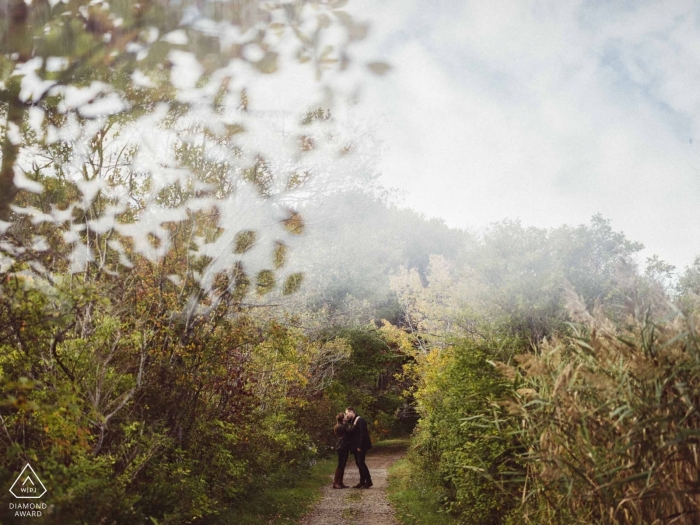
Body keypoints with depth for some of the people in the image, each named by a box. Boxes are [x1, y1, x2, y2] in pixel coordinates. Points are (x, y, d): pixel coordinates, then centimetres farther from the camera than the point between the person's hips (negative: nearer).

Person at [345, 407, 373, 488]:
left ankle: (368, 481, -5)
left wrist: (360, 446, -20)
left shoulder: (360, 420, -13)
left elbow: (363, 433, -19)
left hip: (361, 446, -9)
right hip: (356, 446, 9)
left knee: (360, 462, -11)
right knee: (358, 463, 9)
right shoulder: (353, 421, 15)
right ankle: (362, 482, 13)